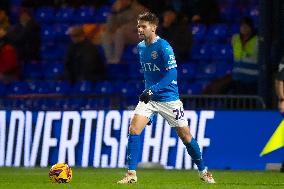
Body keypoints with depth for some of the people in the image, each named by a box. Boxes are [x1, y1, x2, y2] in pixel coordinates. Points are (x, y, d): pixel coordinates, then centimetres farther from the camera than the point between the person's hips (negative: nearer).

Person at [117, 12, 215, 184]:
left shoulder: (163, 47, -16)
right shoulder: (141, 47, 7)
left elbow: (172, 74, -23)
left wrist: (152, 90, -30)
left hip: (168, 98, -6)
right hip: (149, 97, 6)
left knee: (185, 136, 2)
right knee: (134, 129, -13)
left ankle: (203, 172, 21)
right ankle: (131, 174, -11)